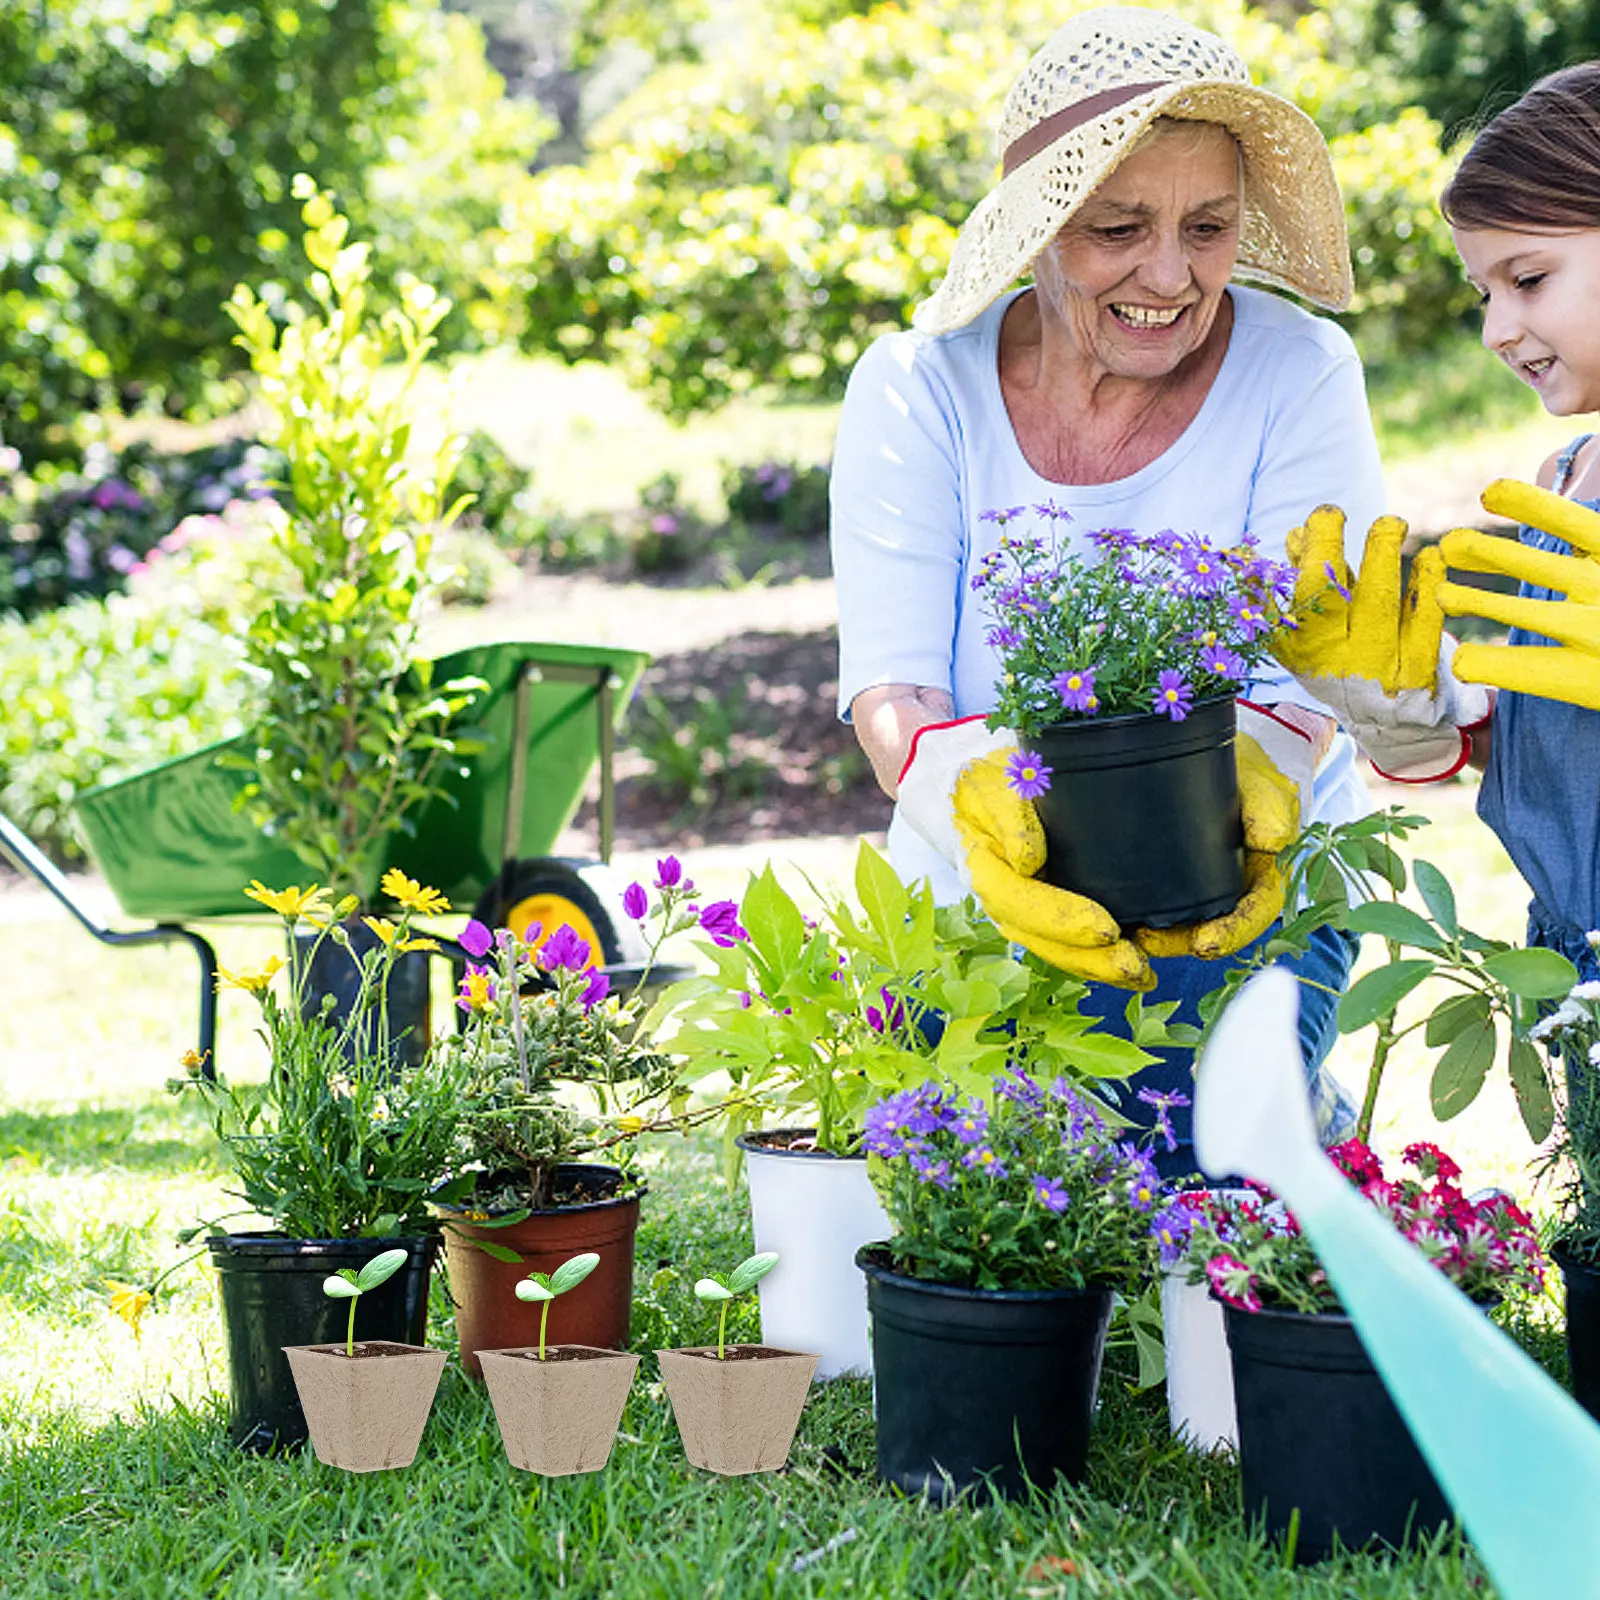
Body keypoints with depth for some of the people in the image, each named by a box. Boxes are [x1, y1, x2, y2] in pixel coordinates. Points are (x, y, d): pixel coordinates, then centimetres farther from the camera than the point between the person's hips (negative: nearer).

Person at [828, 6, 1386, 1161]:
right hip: (982, 898, 1)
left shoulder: (1296, 372, -8)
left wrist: (1254, 778, -40)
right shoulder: (920, 387, -7)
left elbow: (1303, 670, -16)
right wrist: (972, 795, -40)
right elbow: (889, 686, -16)